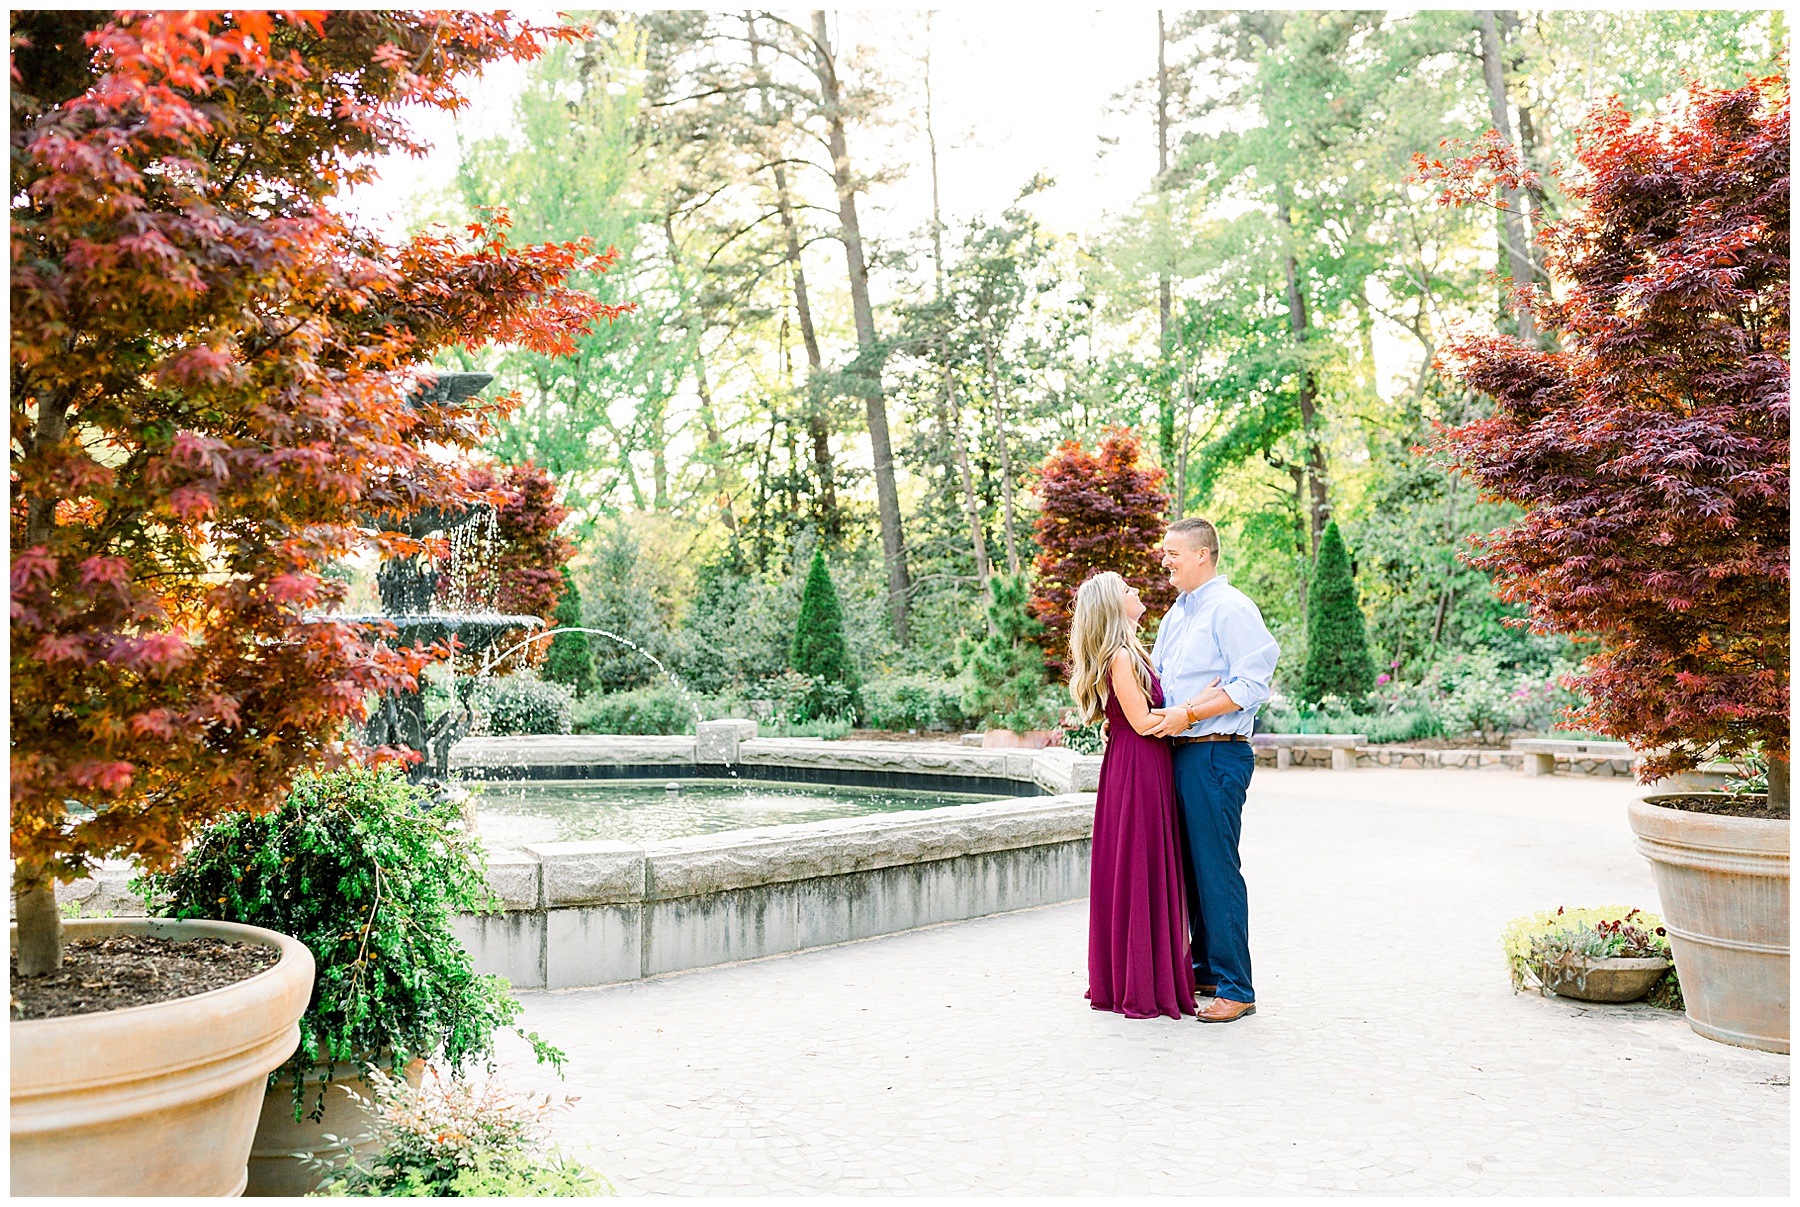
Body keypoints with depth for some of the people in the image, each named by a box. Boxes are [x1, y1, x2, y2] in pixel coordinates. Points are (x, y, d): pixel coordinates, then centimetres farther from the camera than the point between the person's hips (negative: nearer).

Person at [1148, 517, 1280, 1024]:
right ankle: (1206, 971, 25)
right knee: (1191, 866, 14)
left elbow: (1251, 686, -17)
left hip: (1216, 754, -9)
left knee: (1216, 868, -6)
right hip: (1178, 753, 9)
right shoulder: (1176, 614, 18)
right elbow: (1154, 678, 26)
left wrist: (1187, 714, -19)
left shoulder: (1232, 609, -10)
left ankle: (1236, 989, 1)